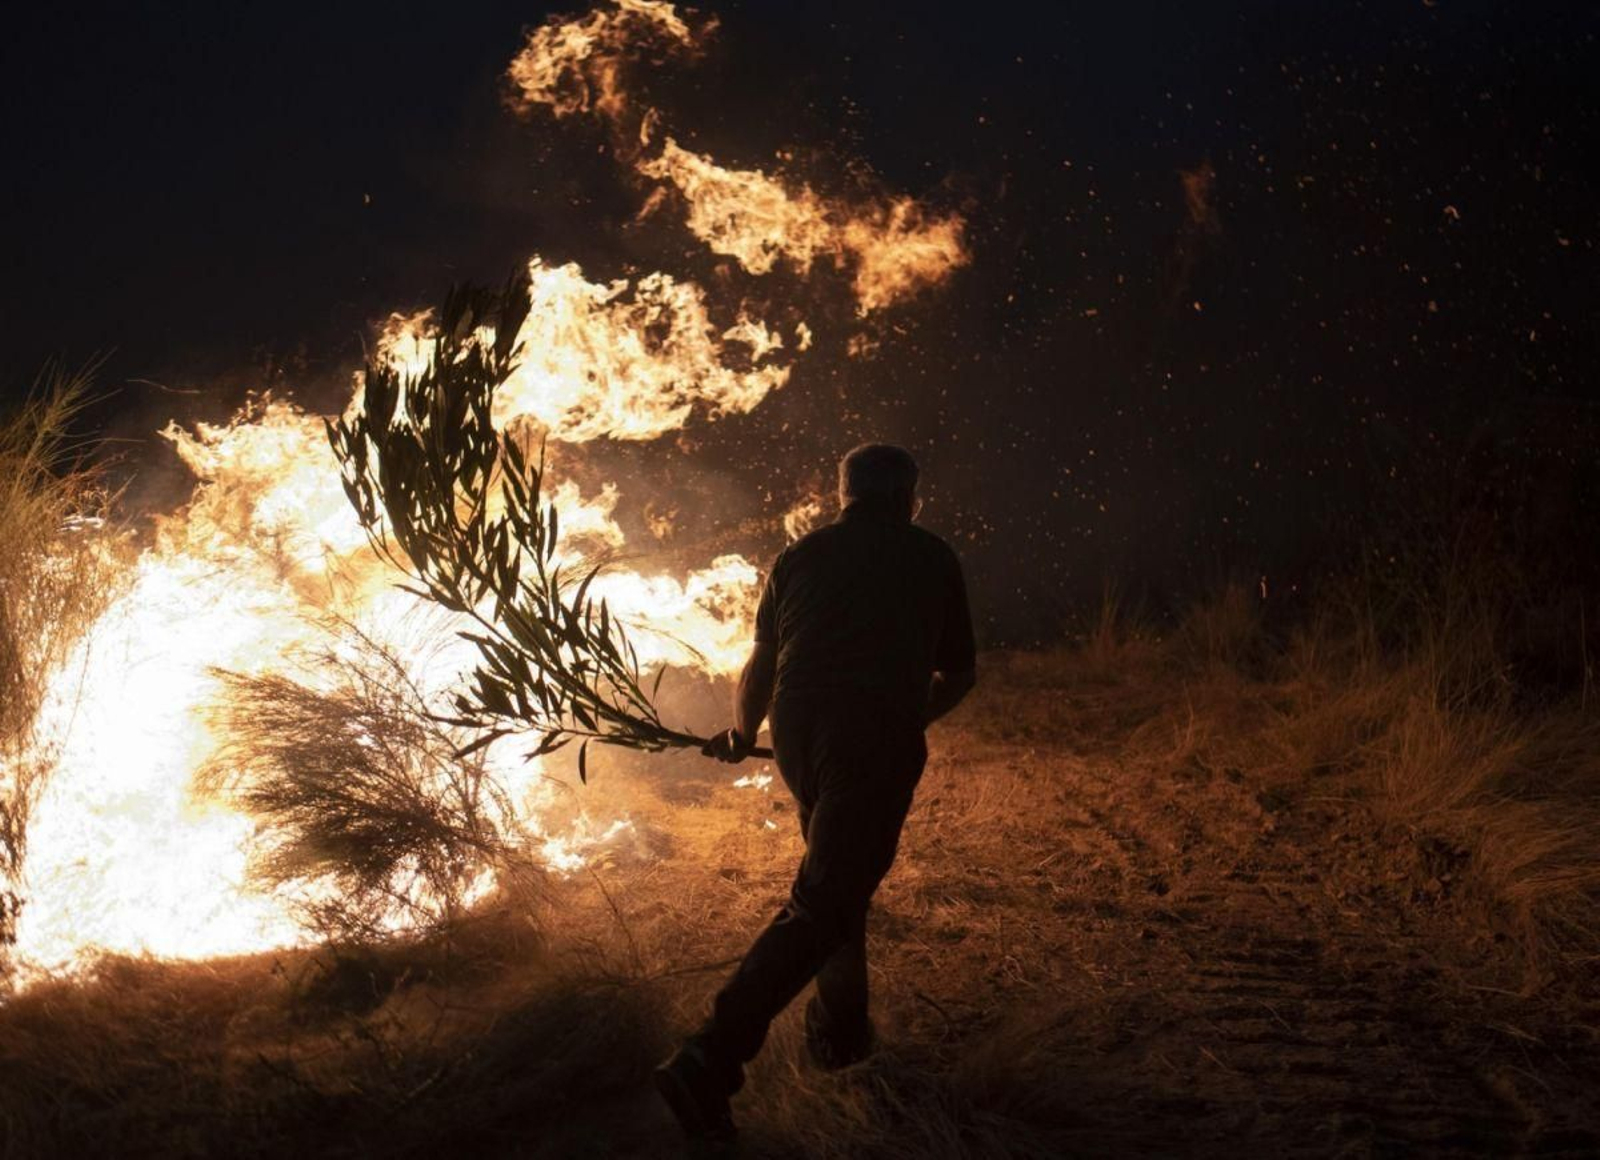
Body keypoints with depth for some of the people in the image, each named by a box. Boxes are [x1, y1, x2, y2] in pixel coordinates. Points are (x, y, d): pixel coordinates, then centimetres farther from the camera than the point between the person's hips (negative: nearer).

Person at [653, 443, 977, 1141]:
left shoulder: (800, 556, 20)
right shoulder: (932, 560, 14)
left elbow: (762, 665, 23)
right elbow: (958, 676, 20)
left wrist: (741, 733, 34)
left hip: (797, 736, 5)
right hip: (877, 742, -4)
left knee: (844, 877, 26)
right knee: (821, 905, -7)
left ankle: (841, 1030, 32)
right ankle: (709, 1062, -19)